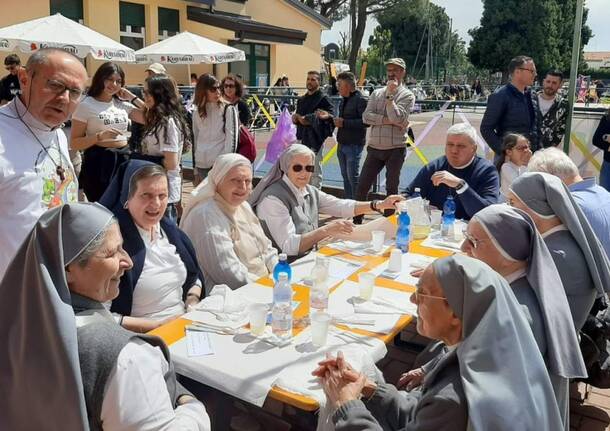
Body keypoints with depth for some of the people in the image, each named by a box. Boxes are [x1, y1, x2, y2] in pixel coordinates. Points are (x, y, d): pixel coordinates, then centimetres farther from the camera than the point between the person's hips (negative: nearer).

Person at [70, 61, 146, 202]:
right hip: (98, 161, -5)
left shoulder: (123, 104, 10)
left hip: (123, 159, 5)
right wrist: (100, 136, -21)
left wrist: (133, 98, 4)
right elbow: (74, 144, -7)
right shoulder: (86, 105, -4)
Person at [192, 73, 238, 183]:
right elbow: (195, 138, 15)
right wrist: (196, 170, 13)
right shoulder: (197, 112, 12)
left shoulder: (228, 109, -2)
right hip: (202, 165, 4)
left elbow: (231, 139, -7)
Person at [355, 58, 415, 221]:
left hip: (395, 149, -3)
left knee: (392, 188, 5)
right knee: (362, 186, 3)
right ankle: (356, 221, 14)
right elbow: (366, 117, -3)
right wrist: (387, 120, -14)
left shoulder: (407, 95, 0)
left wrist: (389, 95, -14)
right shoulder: (377, 93, 11)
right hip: (374, 148, 4)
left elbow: (397, 118, -17)